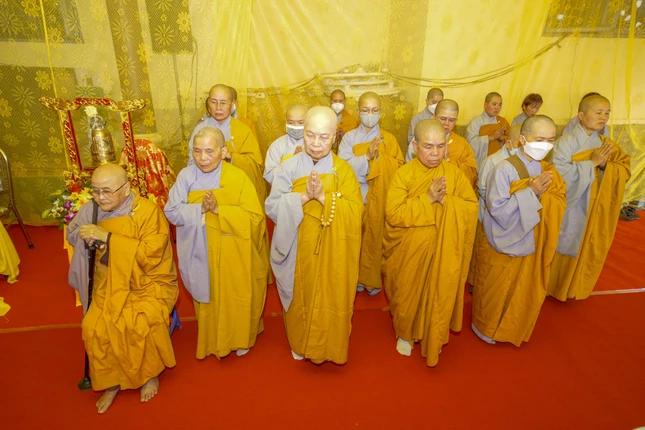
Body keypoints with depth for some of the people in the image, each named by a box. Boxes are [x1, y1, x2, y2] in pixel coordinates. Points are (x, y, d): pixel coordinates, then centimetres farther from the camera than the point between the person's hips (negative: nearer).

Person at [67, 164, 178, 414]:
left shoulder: (148, 212, -17)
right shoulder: (93, 210, 0)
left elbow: (150, 255, -24)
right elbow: (72, 235, 17)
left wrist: (107, 237, -26)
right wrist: (86, 237, -7)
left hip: (149, 283, -4)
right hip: (110, 285, 5)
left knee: (141, 322, -28)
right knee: (93, 327, -18)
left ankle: (150, 373, 2)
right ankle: (111, 382, 7)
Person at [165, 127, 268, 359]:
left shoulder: (238, 177, -14)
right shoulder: (186, 176, -6)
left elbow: (254, 217, -18)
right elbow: (172, 212, -9)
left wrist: (219, 209, -27)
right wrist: (200, 209, -24)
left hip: (233, 256, -2)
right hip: (202, 255, 2)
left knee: (236, 299, 14)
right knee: (209, 298, 18)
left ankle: (239, 338, 39)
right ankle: (212, 340, 41)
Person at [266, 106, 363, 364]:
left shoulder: (344, 170, -5)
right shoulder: (289, 167, -5)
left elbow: (355, 212, -14)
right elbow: (272, 207, -13)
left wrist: (323, 196, -25)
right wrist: (304, 196, -26)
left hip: (333, 254, 0)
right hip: (298, 253, 0)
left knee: (330, 301, 12)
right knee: (300, 298, 16)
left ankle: (329, 346, 38)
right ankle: (300, 343, 41)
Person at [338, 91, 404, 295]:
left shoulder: (389, 139, 2)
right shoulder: (349, 137, 0)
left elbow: (399, 167, -4)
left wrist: (380, 157, -19)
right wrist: (366, 157, -24)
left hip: (379, 200, 0)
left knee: (376, 239, 6)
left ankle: (372, 279, 24)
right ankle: (357, 277, 26)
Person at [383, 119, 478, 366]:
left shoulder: (454, 173, -4)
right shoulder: (403, 174, -13)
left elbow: (472, 208, -6)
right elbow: (393, 214, -22)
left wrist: (446, 200, -22)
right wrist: (428, 199, -26)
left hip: (444, 253, 2)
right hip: (410, 252, -1)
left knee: (439, 296, 14)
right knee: (408, 295, 16)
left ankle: (433, 338, 40)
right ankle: (405, 334, 42)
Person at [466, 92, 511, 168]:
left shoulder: (503, 121, 15)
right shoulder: (476, 122, -3)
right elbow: (470, 141, -16)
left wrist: (502, 138, -8)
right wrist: (492, 137, -17)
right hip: (481, 163, -4)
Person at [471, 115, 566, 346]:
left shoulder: (549, 171, 1)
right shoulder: (504, 168, -20)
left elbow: (561, 204, -5)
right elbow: (498, 209, -25)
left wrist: (542, 195, -23)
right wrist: (530, 193, -29)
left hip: (534, 245, 6)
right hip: (502, 245, -6)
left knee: (525, 293, 21)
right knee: (496, 293, 12)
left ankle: (513, 329, 45)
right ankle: (485, 328, 37)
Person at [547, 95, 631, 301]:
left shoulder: (608, 145, 4)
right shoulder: (566, 141, -14)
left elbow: (625, 170, 2)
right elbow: (559, 172, -23)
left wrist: (605, 165, -16)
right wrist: (591, 163, -23)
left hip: (592, 208, 5)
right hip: (567, 206, -5)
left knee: (585, 249, 15)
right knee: (562, 247, 7)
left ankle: (574, 288, 35)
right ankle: (550, 285, 27)